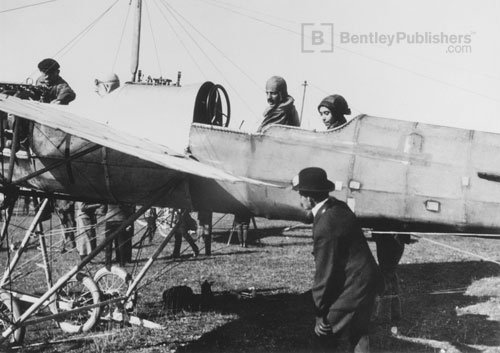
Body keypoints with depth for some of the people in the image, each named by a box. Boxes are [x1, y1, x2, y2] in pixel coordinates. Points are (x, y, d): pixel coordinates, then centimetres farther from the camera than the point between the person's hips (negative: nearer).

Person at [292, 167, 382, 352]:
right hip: (368, 281, 9)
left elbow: (325, 272, -19)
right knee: (359, 334, 21)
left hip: (352, 288, -9)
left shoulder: (325, 227, -26)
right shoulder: (339, 207, 1)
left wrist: (320, 311, -9)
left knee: (324, 334, 7)